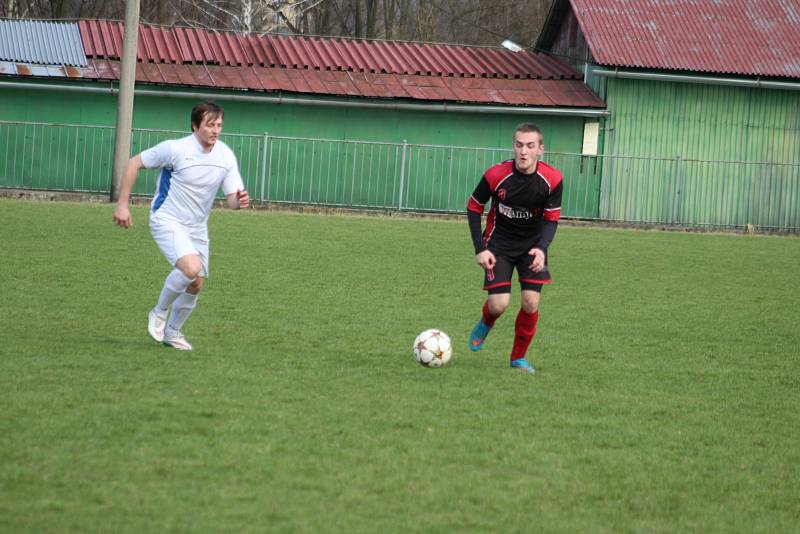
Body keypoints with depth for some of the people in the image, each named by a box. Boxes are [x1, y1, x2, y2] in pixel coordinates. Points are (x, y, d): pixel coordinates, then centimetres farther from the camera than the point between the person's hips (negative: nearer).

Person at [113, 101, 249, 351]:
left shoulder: (226, 156, -5)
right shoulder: (175, 149, -19)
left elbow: (232, 198, -3)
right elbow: (134, 163, -9)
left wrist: (240, 201, -29)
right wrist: (122, 204, -12)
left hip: (197, 228, 6)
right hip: (167, 221, -6)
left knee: (197, 284, 6)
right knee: (191, 267, -27)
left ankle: (172, 331, 30)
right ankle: (159, 312, -3)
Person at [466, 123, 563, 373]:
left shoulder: (552, 179, -18)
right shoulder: (496, 175, -21)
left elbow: (551, 219, -9)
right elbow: (473, 208, -6)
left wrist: (541, 248, -27)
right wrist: (480, 249, -12)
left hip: (532, 245, 1)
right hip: (499, 244, -1)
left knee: (531, 302, -10)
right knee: (499, 304, -12)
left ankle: (519, 357, 13)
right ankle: (485, 324, 27)